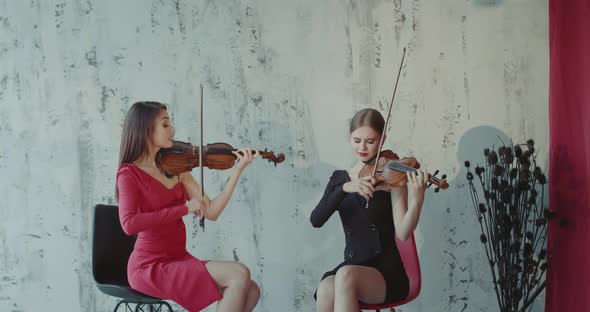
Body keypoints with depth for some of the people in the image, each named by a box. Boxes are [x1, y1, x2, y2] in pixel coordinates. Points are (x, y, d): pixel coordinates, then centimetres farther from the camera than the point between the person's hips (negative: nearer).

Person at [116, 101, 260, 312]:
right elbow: (129, 224, -25)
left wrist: (238, 170, -5)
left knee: (251, 291, -9)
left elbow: (211, 212, 2)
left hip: (179, 260, 6)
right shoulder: (129, 174, -9)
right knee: (239, 275, -19)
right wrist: (185, 209, -24)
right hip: (151, 267, -6)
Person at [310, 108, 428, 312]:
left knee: (346, 275, -35)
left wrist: (417, 200, -30)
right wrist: (345, 188, -20)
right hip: (352, 267, 3)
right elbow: (316, 220, -6)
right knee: (326, 290, -31)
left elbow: (402, 233, -13)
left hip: (386, 273, -3)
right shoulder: (340, 178, 10)